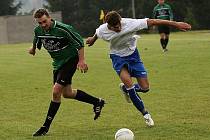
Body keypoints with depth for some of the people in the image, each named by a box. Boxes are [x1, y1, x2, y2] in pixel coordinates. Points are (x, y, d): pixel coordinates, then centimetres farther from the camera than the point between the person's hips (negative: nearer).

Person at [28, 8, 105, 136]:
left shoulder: (63, 29, -27)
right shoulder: (38, 30, -9)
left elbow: (79, 42, -16)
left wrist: (81, 60, -19)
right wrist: (33, 49, 35)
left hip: (70, 60, -8)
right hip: (58, 63, 8)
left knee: (56, 91, -16)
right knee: (67, 93, 15)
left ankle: (46, 127, -8)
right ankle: (97, 102, 35)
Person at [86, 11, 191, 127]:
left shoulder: (130, 23, -30)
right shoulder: (102, 31, -23)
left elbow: (152, 22, -27)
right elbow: (96, 35, 3)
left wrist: (176, 24, -27)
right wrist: (92, 39, 27)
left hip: (132, 54, 1)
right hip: (117, 56, -1)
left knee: (145, 88, -5)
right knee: (127, 81, -27)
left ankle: (125, 88, 30)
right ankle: (145, 114, -12)